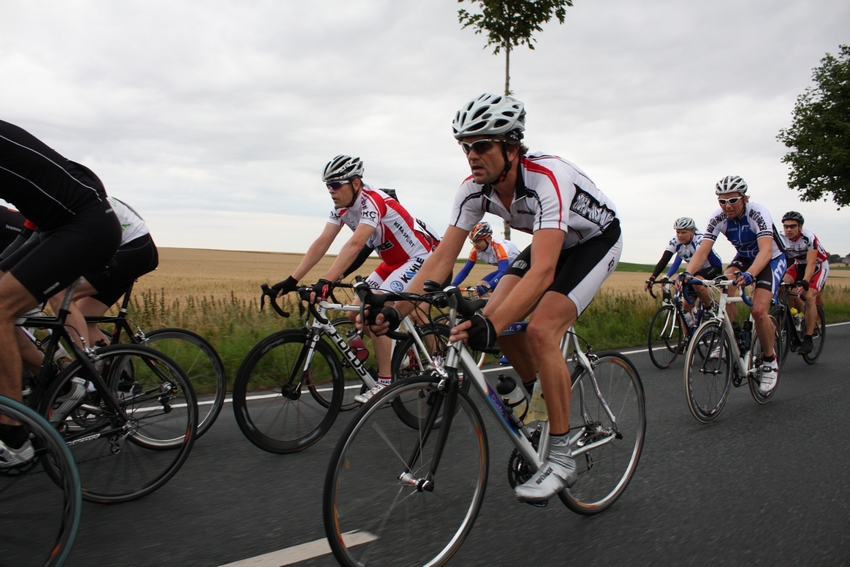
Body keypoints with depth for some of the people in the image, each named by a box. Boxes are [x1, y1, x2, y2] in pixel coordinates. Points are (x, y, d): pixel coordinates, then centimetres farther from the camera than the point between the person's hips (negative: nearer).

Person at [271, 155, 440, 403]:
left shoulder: (373, 201, -28)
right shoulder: (342, 206, -3)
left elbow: (355, 244, -42)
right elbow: (322, 243, -9)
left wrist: (326, 282, -52)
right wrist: (291, 280, -17)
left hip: (419, 257, -9)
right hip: (393, 260, 9)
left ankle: (386, 383, -10)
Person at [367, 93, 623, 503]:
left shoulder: (547, 178, -38)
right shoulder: (474, 188, -18)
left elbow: (542, 272, -48)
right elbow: (442, 258, -20)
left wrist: (491, 327, -60)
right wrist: (396, 310, -33)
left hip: (596, 239, -7)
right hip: (552, 242, 7)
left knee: (540, 330, -25)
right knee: (496, 317, -12)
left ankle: (561, 459, -13)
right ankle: (542, 400, 15)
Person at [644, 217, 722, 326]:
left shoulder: (700, 239, -30)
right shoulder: (674, 242, -16)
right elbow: (663, 260, -26)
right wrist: (652, 278, -42)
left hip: (713, 268, -6)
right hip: (696, 270, 6)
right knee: (687, 306, -4)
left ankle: (711, 308, -13)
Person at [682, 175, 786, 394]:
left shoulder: (758, 212, -30)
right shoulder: (718, 218, -19)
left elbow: (766, 250, -43)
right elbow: (703, 250, -27)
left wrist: (750, 274, -61)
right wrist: (688, 273, -47)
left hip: (772, 260, -4)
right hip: (744, 257, 4)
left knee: (758, 310, -22)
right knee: (725, 287, -28)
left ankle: (770, 361, 2)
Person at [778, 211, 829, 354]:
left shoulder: (809, 238, -29)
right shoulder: (781, 239, -18)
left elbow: (811, 263, -36)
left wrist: (804, 282, -52)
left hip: (818, 266, -4)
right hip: (799, 265, 4)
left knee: (810, 296, -25)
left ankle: (808, 339, -19)